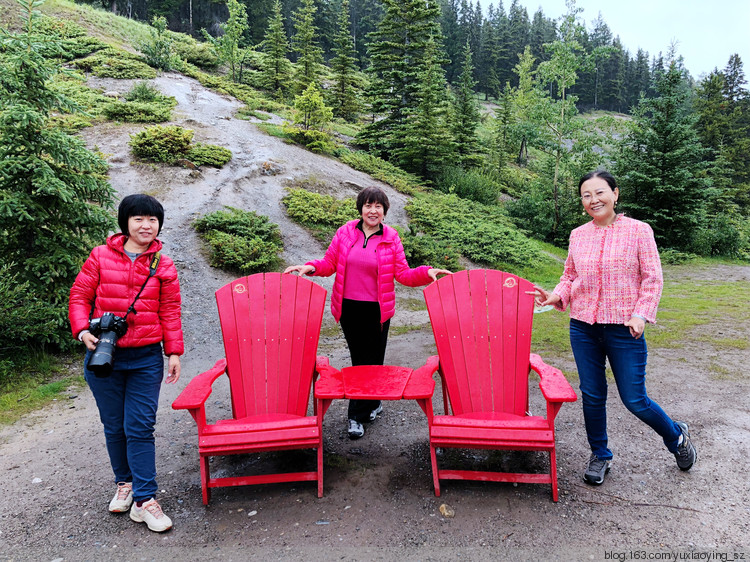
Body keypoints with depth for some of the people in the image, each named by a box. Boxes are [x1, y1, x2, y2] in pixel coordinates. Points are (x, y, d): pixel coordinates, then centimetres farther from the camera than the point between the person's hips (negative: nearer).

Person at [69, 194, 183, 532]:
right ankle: (124, 483, 33)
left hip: (146, 358, -1)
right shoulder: (100, 257, 2)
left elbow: (170, 312, 5)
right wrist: (83, 331, -10)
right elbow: (79, 296, 5)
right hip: (103, 356, 1)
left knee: (140, 427, -2)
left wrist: (174, 352, 1)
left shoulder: (163, 266, 3)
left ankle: (144, 500, 6)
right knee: (114, 426, 12)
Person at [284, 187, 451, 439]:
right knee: (359, 359, 11)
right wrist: (311, 267, -11)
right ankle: (373, 403, 31)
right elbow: (329, 263, 7)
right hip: (348, 307, 2)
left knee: (372, 361, 3)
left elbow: (403, 274, -3)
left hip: (377, 309, -1)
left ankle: (358, 415, 14)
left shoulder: (391, 238, -2)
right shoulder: (345, 232, 1)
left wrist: (427, 272, -19)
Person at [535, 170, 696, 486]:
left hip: (624, 330, -3)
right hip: (583, 329, 3)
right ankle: (600, 455, 32)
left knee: (634, 400, 3)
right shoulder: (578, 236, 5)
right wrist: (556, 296, -6)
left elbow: (652, 278, -3)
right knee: (592, 396, 11)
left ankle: (676, 436, 35)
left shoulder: (638, 230, -4)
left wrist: (641, 314, -15)